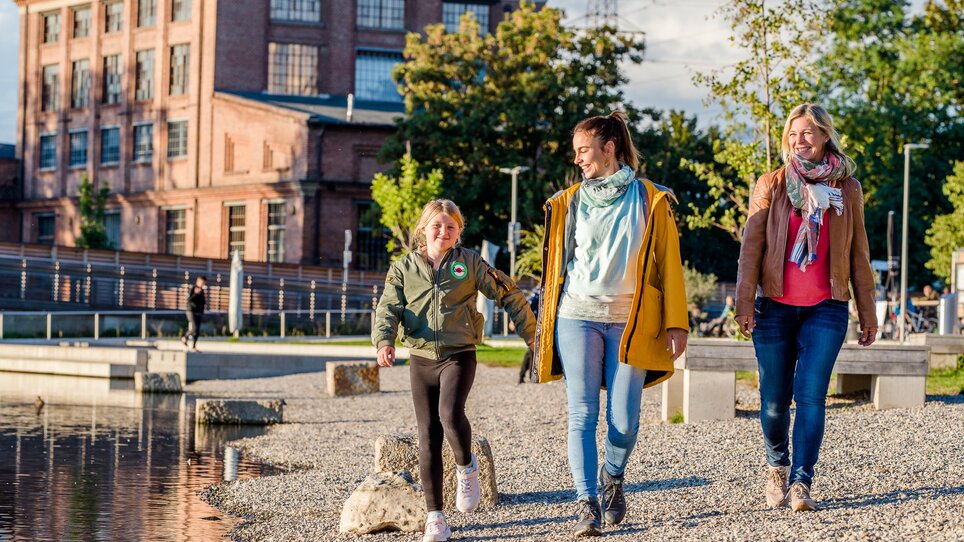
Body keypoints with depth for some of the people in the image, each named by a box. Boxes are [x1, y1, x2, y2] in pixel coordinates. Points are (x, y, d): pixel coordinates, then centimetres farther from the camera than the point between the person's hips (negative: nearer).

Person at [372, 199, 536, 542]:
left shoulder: (469, 262, 2)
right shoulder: (403, 268, 7)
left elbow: (507, 294, 5)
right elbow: (389, 308, -3)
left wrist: (531, 335, 5)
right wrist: (384, 341, -23)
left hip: (459, 356, -2)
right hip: (421, 360, 3)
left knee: (450, 414, -29)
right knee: (428, 438, 2)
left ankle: (466, 468, 3)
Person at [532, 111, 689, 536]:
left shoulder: (650, 200, 3)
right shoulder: (569, 202, 9)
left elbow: (669, 264, 2)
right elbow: (555, 263, 13)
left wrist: (676, 323, -4)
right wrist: (544, 324, 11)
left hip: (631, 323, -1)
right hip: (578, 318, 1)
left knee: (624, 420, -1)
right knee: (582, 414, -7)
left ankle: (612, 479, 28)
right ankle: (587, 503, -6)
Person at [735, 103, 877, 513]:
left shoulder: (847, 188, 8)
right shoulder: (770, 185, 5)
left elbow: (858, 255, 12)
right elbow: (751, 247, 1)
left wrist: (867, 312, 11)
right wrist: (745, 304, -8)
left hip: (826, 309, 0)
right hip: (775, 307, 0)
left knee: (811, 395, -12)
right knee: (775, 399, 4)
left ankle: (801, 483, -12)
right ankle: (777, 467, 28)